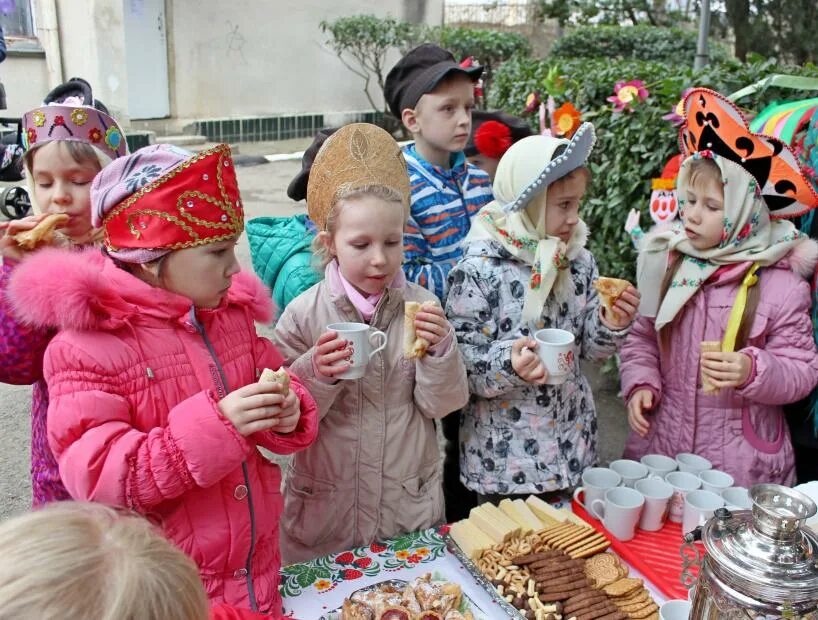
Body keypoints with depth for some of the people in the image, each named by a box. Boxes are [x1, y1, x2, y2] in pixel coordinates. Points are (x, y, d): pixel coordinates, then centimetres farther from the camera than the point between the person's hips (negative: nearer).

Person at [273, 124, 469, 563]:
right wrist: (315, 374, -25)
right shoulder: (304, 315, -11)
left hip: (411, 504, 2)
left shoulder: (420, 306, -7)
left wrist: (440, 350, -21)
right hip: (324, 509, -1)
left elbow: (442, 404, -5)